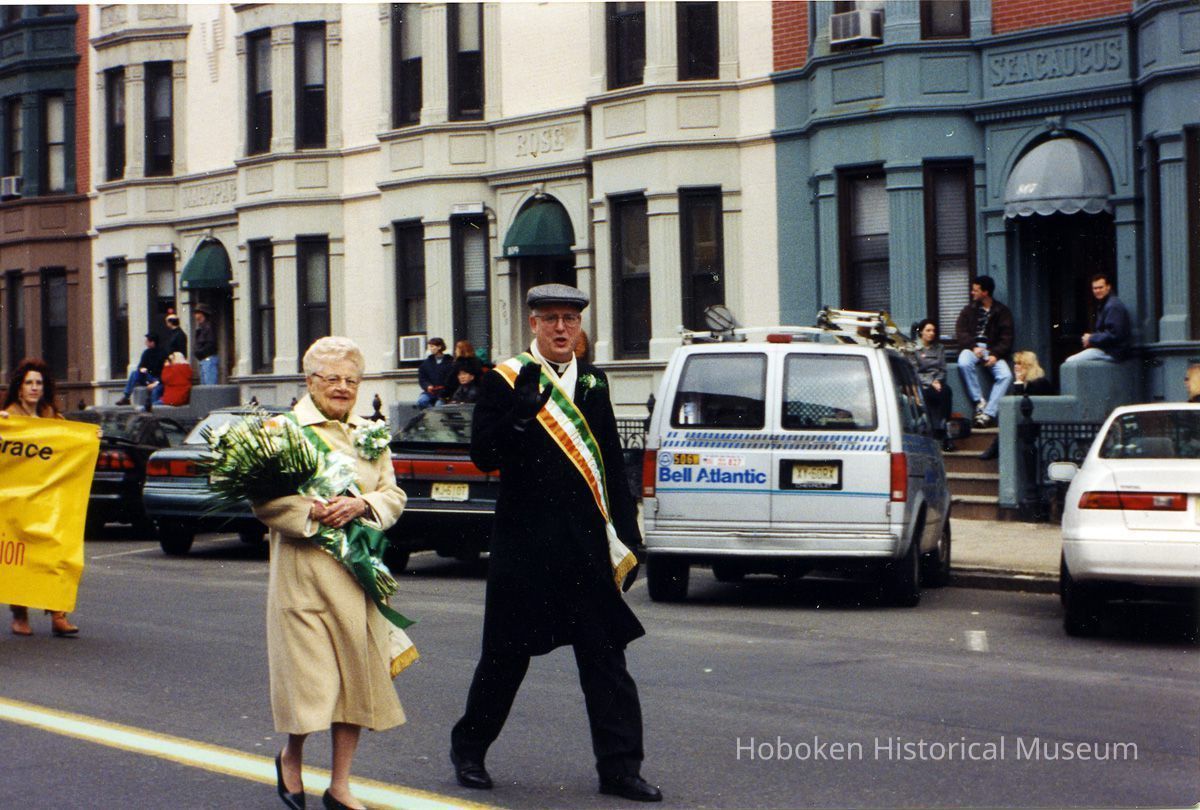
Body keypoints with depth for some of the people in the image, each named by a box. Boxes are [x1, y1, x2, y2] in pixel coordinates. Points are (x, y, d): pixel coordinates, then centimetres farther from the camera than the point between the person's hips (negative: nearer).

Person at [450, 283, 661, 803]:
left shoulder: (593, 383, 12)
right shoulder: (505, 381, -1)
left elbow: (612, 464, 15)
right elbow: (482, 455, -10)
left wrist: (626, 535, 10)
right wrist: (521, 411, -24)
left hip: (587, 546, 4)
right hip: (524, 545, -3)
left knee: (605, 655, 2)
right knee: (507, 653, 8)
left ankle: (619, 767, 6)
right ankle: (469, 749, 26)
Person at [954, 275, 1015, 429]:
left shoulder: (1002, 312, 10)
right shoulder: (969, 310, 14)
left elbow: (1006, 338, 3)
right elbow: (960, 332, 3)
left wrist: (995, 355, -14)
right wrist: (973, 347, -15)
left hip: (992, 350, 0)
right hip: (972, 348, 0)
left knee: (1006, 375, -28)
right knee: (964, 363, -36)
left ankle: (988, 413, -29)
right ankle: (979, 402, -27)